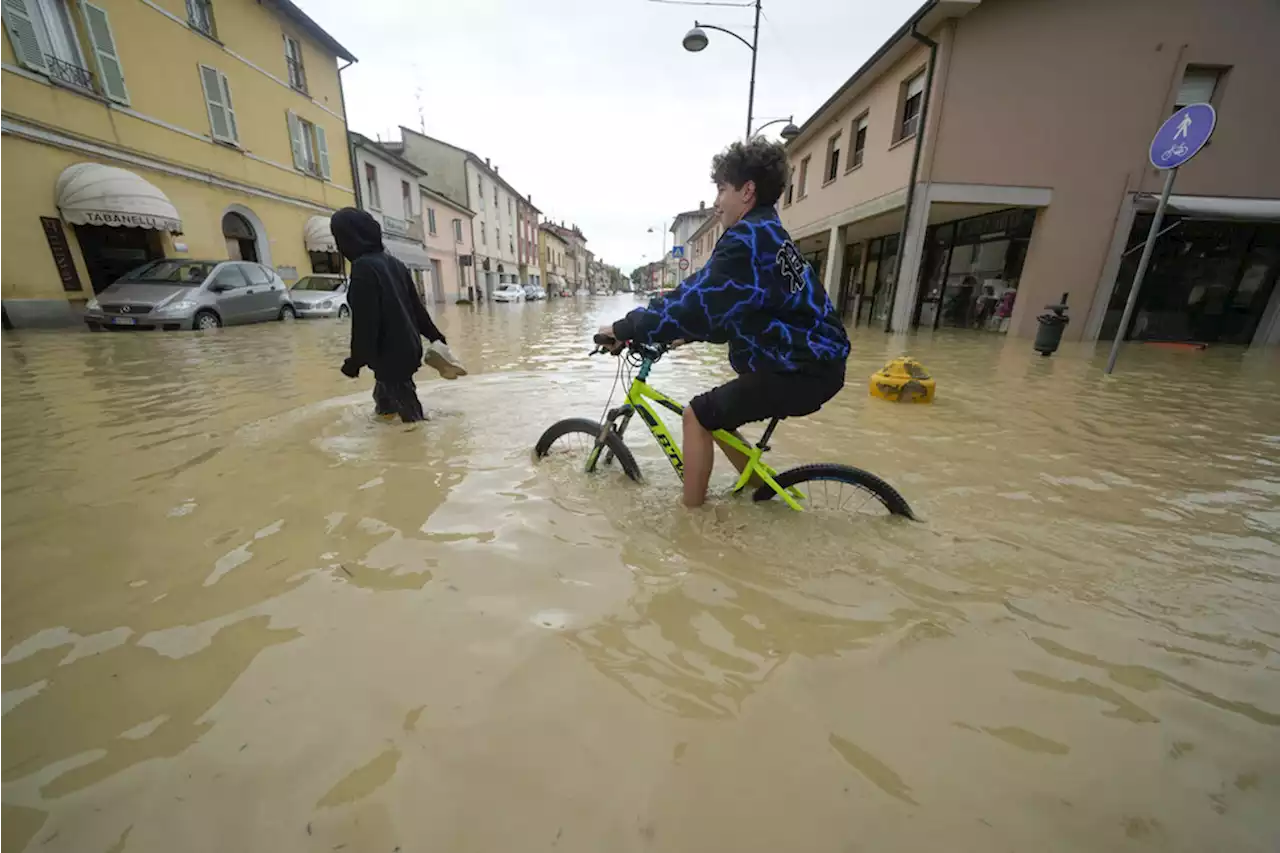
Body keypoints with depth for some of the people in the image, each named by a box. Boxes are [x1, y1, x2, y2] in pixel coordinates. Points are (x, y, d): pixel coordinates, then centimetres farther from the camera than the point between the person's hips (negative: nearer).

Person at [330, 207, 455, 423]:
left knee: (411, 414, -3)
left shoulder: (363, 267, -17)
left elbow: (364, 322, -20)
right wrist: (434, 336, 22)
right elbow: (416, 305, 14)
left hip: (390, 354, -9)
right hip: (409, 347, 9)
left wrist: (356, 360, -12)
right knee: (384, 399, 23)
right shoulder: (393, 262, 9)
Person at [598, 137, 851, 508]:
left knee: (699, 415, -5)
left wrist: (625, 329, -13)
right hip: (813, 361, 10)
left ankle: (691, 514, 8)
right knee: (716, 415, 18)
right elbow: (726, 308, 22)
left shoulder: (749, 236, -15)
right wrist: (685, 335, 16)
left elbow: (695, 300, -22)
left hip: (801, 369, -10)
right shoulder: (765, 234, 18)